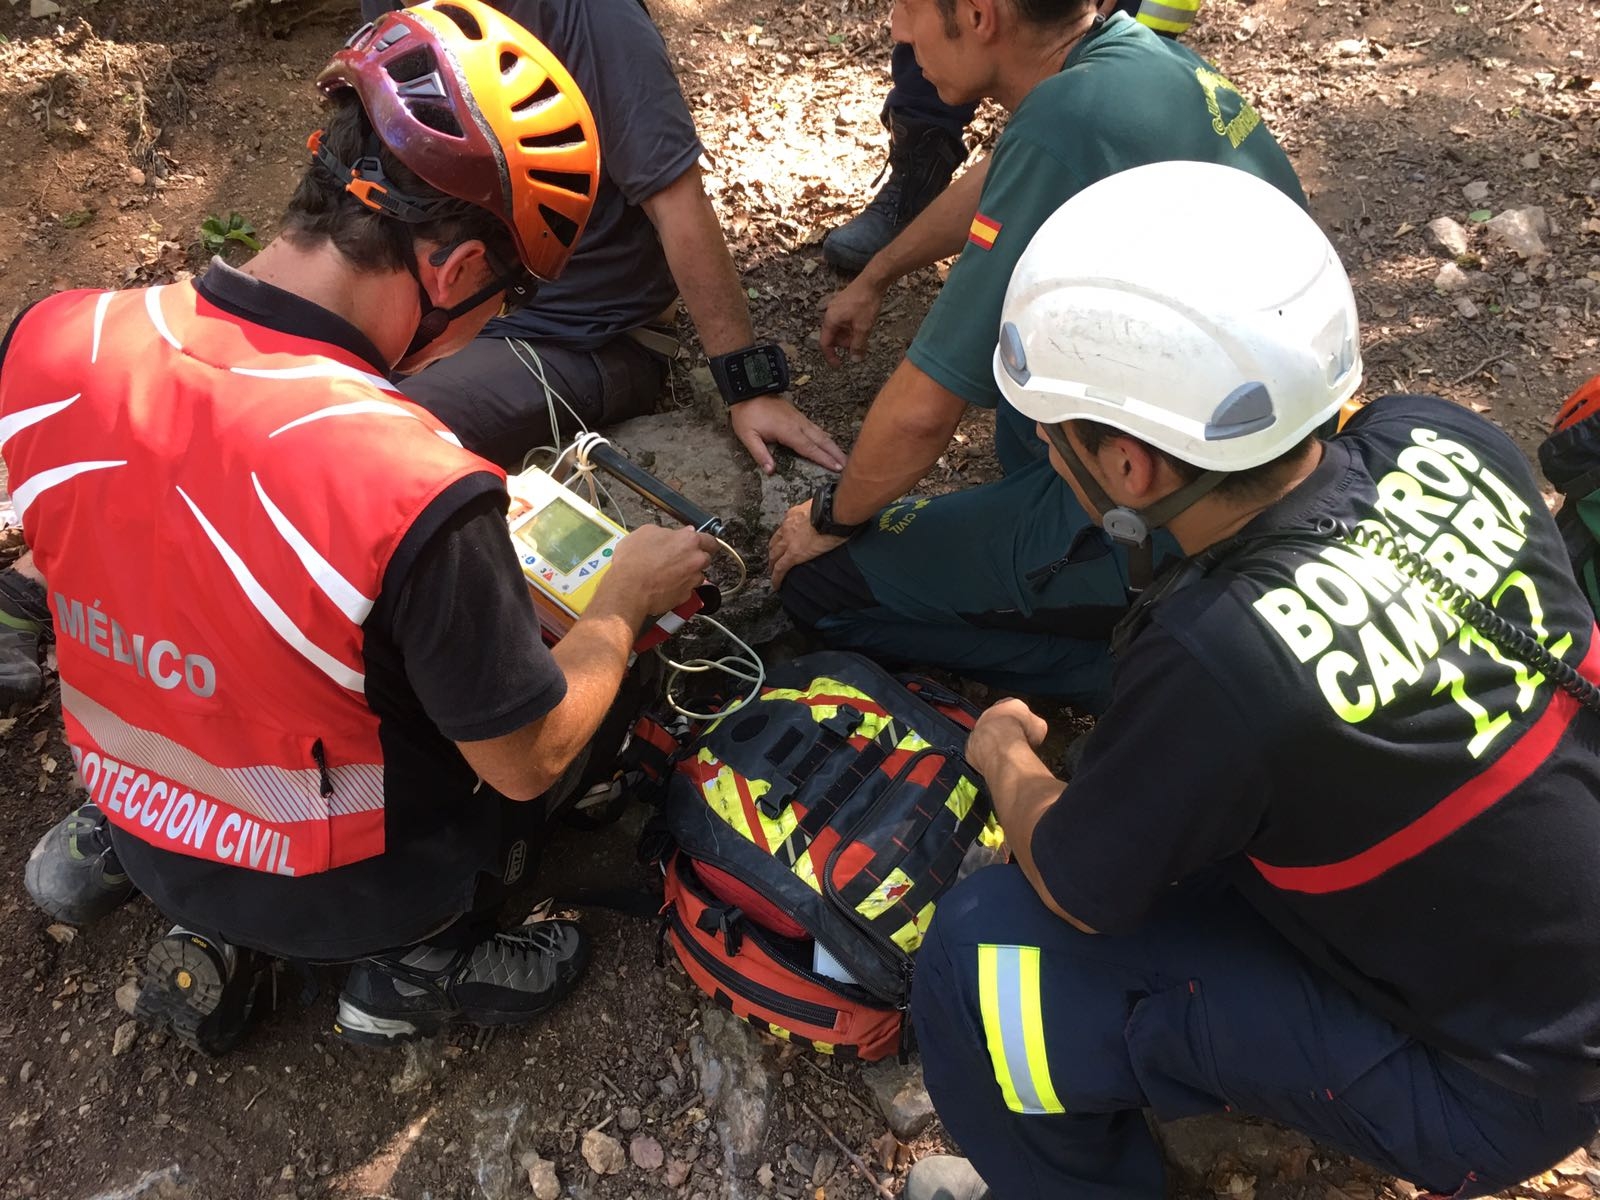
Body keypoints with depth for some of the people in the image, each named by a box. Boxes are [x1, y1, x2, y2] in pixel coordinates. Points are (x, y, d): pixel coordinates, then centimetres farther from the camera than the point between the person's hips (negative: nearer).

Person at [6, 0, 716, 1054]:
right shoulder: (417, 494, -37)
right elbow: (527, 764, -20)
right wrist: (628, 600, -4)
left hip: (133, 806, 5)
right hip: (335, 889, -4)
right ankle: (416, 958, 8)